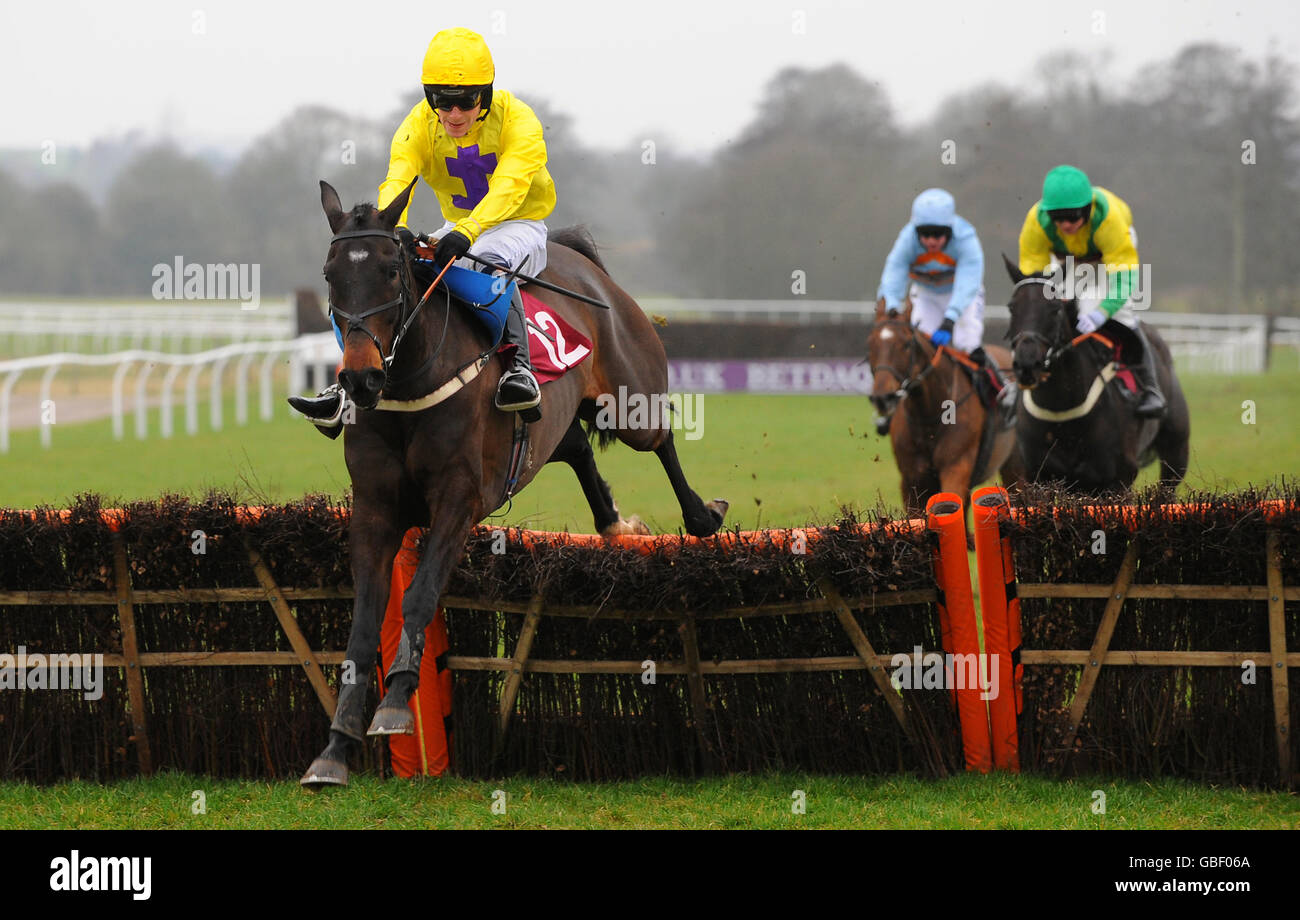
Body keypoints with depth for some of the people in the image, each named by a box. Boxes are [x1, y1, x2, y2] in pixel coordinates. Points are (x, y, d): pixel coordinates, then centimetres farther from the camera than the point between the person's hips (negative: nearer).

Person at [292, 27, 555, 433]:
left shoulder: (517, 121, -20)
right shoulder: (420, 125, -8)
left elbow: (509, 185, -36)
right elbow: (397, 179, -25)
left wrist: (468, 231, -53)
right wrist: (394, 228, -48)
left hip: (520, 226, -5)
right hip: (457, 227, 5)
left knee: (487, 258, -39)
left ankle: (518, 366, -42)